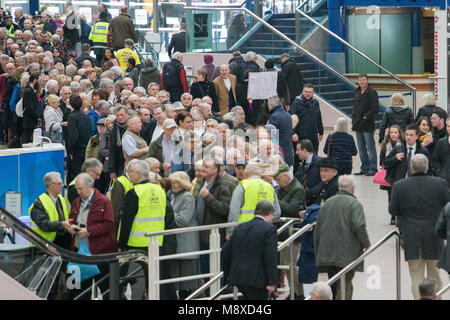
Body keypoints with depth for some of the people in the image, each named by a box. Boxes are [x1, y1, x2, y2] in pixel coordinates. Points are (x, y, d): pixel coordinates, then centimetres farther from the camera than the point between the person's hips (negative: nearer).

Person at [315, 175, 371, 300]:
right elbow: (359, 227, -18)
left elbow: (318, 228, 14)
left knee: (334, 287, 15)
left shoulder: (327, 203, 12)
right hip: (347, 255, -6)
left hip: (326, 254, 6)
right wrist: (366, 244, -3)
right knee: (345, 286, -4)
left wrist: (317, 251, 21)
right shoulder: (355, 204, -7)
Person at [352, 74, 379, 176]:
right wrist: (353, 117, 11)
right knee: (361, 148, 12)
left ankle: (373, 169, -2)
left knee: (370, 147, -4)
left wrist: (366, 117, -14)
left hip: (367, 125, -8)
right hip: (358, 125, 8)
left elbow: (375, 108, -15)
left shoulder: (372, 93, -9)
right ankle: (364, 168, 19)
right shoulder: (357, 93, 15)